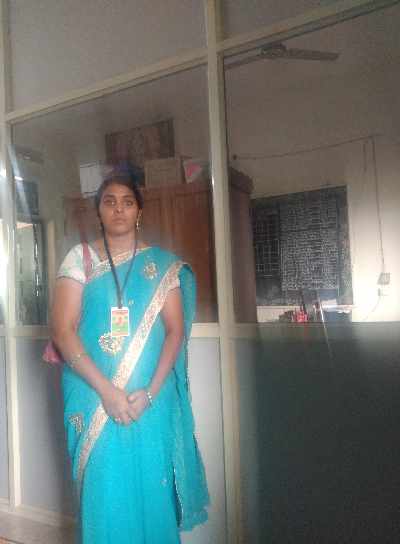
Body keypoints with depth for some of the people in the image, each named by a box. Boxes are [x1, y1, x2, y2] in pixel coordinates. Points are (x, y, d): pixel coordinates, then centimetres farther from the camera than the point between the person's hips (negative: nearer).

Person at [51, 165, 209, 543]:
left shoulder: (162, 264, 4)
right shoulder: (79, 259, 1)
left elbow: (175, 330, -2)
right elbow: (63, 332, -7)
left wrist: (150, 392, -13)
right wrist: (106, 390, -15)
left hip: (151, 397, 1)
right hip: (95, 396, 0)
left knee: (152, 490, 11)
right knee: (105, 493, 9)